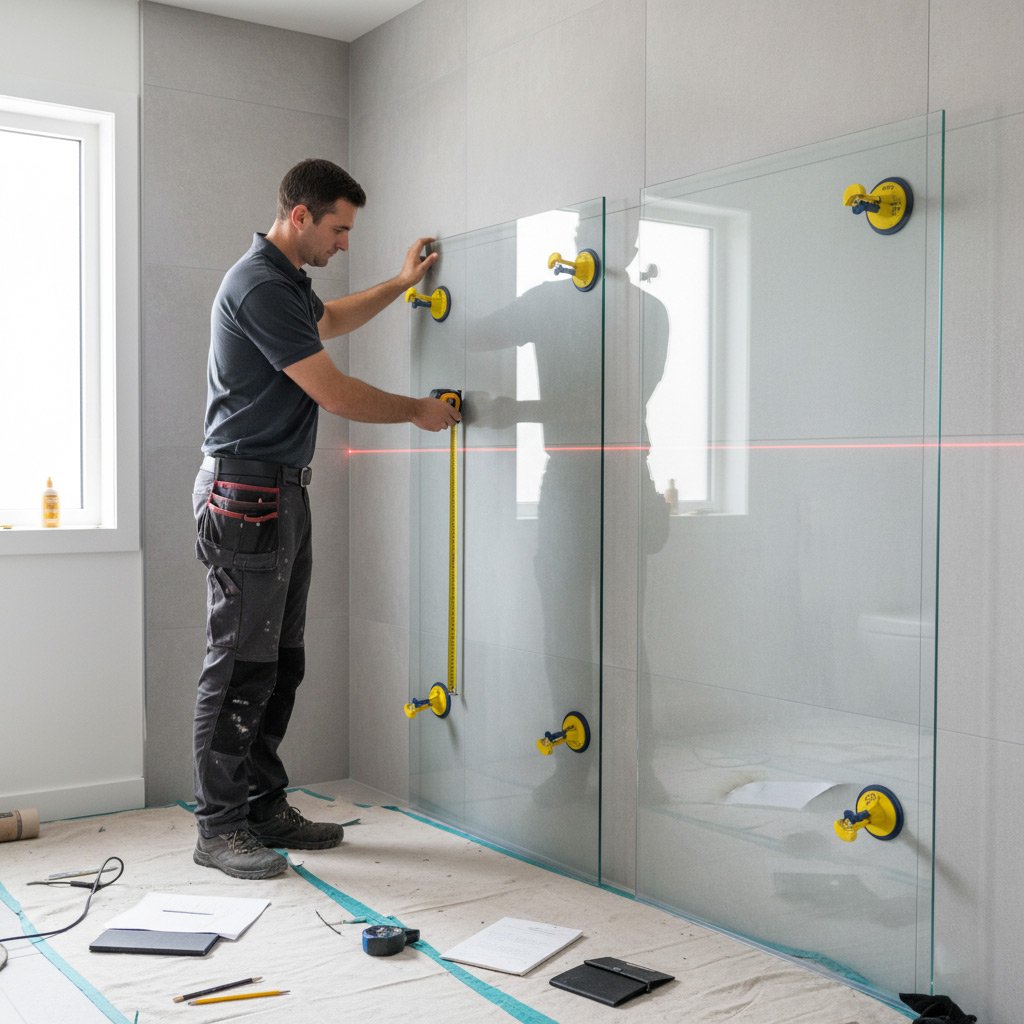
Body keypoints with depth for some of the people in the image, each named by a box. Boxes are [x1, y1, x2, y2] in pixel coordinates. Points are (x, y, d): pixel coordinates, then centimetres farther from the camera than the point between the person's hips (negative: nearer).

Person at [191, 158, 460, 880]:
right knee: (241, 665, -6)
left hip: (283, 495, 10)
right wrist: (420, 411, -3)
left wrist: (401, 284, 41)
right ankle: (218, 828, 3)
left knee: (281, 664, 12)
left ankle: (265, 806, 20)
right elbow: (335, 393, -17)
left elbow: (329, 320, 42)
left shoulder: (288, 283, 17)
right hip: (246, 497, -10)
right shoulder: (260, 286, -16)